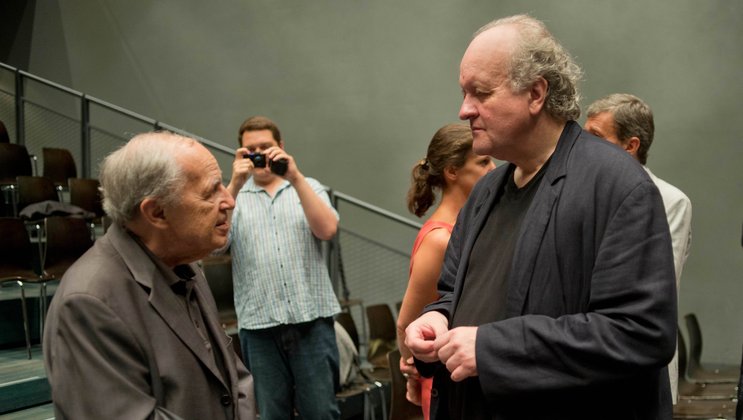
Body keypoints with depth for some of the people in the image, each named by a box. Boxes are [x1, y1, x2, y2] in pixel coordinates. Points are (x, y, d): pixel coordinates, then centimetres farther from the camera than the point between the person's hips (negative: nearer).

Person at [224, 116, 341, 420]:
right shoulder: (232, 195, 10)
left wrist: (295, 177, -14)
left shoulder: (308, 188, 11)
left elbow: (327, 229, -7)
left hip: (312, 318, 0)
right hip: (258, 324, 0)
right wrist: (236, 184, -16)